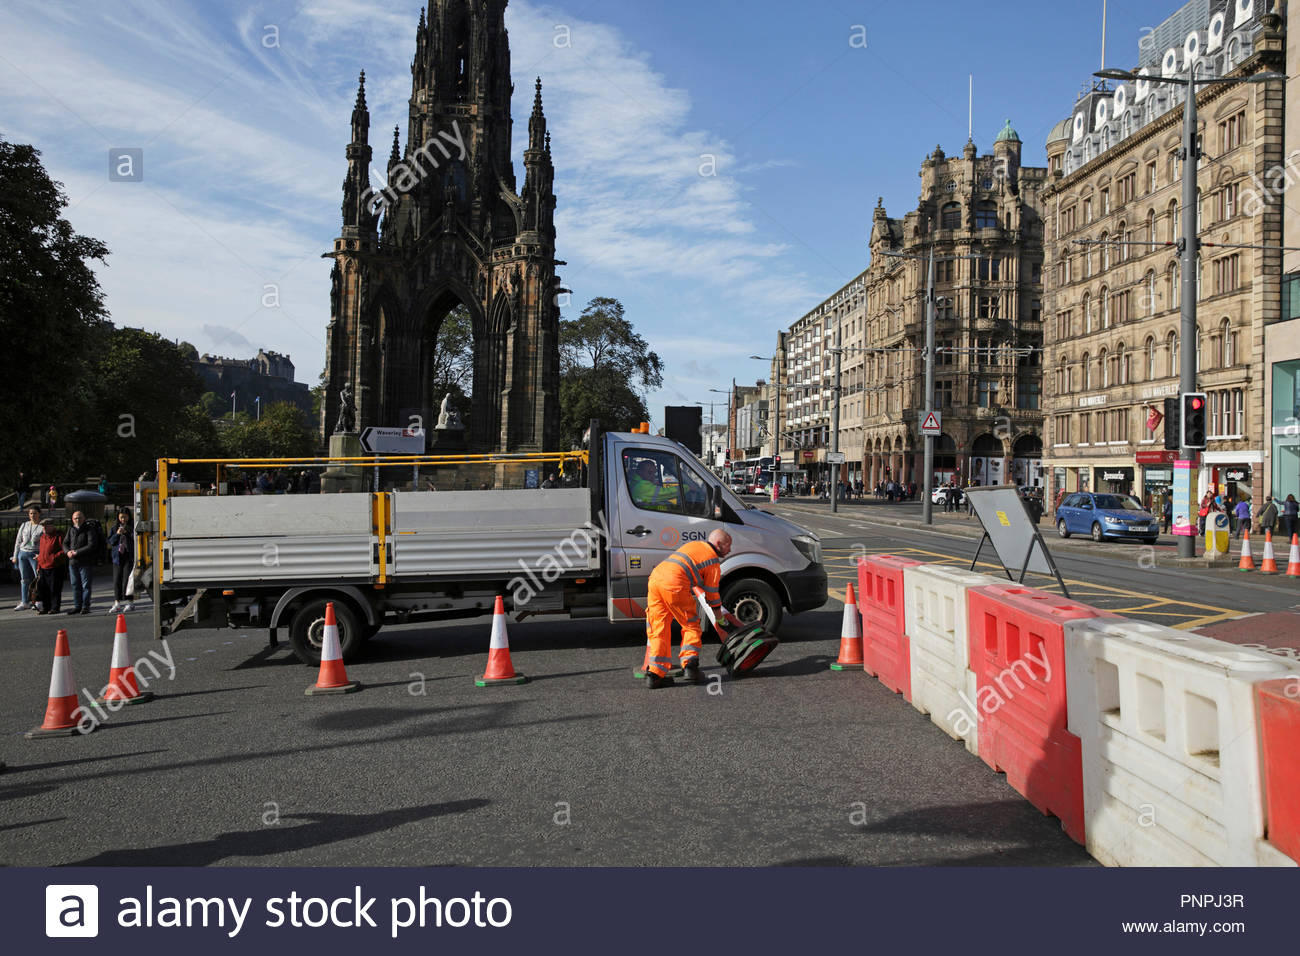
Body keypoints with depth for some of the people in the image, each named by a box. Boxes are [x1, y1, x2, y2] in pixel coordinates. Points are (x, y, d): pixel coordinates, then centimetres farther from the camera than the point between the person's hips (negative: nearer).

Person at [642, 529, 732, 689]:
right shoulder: (713, 562, 9)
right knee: (691, 626, 10)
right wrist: (719, 614, 26)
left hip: (655, 577, 7)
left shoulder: (693, 544, 28)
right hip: (674, 585, -7)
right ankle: (689, 666, -1)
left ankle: (654, 673, 5)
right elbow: (711, 592, 13)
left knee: (659, 629, 9)